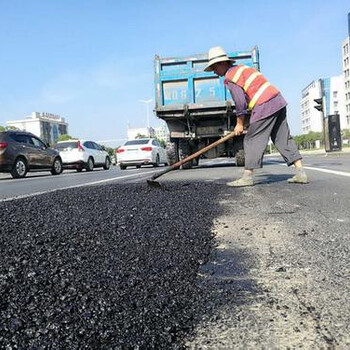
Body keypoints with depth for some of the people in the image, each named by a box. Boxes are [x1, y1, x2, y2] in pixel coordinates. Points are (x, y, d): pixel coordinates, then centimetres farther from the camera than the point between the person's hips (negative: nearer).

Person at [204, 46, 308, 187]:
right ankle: (301, 173, 10)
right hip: (278, 101, 9)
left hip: (265, 106, -9)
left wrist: (239, 124, 3)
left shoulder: (230, 78, -6)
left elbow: (240, 103, -9)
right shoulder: (241, 67, 23)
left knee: (252, 140, -2)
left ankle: (247, 176, 0)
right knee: (283, 139, 10)